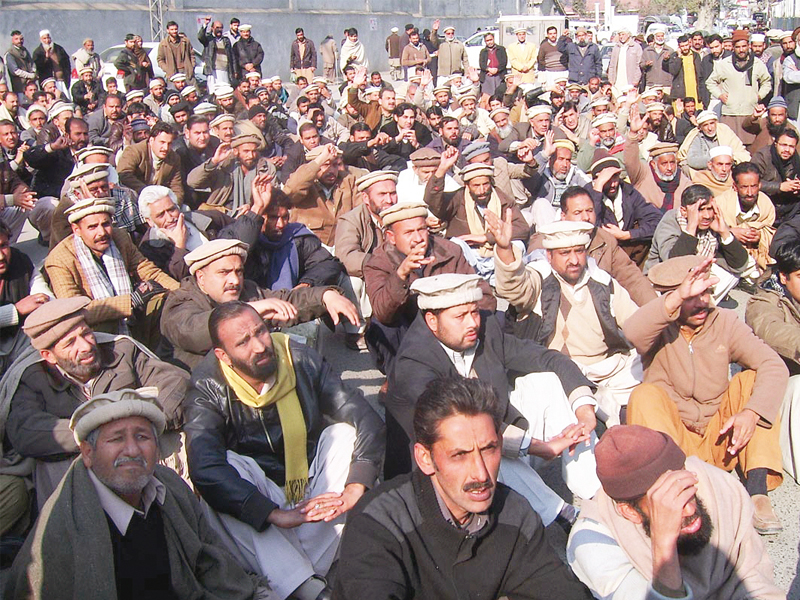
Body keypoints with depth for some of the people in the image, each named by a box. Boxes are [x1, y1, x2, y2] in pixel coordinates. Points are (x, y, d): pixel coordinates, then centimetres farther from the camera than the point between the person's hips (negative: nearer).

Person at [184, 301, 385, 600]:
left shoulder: (301, 360, -10)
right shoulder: (208, 389, -15)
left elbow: (367, 420, -15)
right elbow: (205, 469, -31)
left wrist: (355, 487, -31)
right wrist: (274, 514, -41)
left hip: (316, 486, 2)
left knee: (344, 432, -20)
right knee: (229, 465, -29)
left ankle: (311, 572, -30)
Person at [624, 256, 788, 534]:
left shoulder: (724, 322, 0)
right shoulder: (661, 326, -7)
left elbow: (774, 366, -12)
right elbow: (632, 332, -33)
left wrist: (752, 412, -28)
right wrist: (679, 296, -43)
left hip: (721, 438, 3)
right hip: (671, 437, -2)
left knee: (753, 379, -13)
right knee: (646, 395, -26)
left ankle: (757, 491, -24)